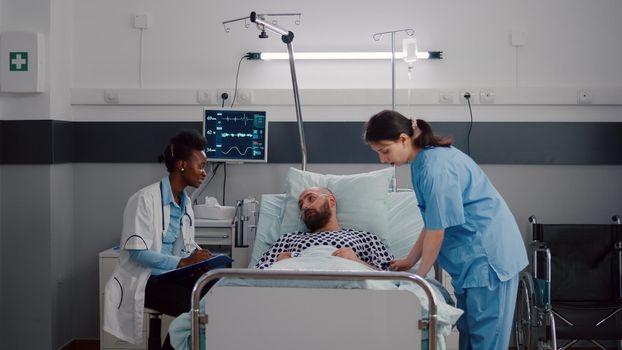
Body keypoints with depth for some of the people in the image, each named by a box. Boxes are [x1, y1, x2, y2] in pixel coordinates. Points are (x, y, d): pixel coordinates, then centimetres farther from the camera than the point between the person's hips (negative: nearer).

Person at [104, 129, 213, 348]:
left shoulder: (185, 203, 9)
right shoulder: (146, 199, -15)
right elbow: (138, 252, -20)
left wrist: (199, 255, -8)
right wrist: (182, 262, -27)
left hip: (172, 277, 7)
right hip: (144, 280, -7)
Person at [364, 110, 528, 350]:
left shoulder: (436, 167, -23)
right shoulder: (422, 161, 8)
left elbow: (437, 230, -19)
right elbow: (432, 221, 14)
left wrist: (419, 276, -7)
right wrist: (410, 260, 15)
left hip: (488, 256, -10)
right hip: (471, 256, 10)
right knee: (468, 330, 15)